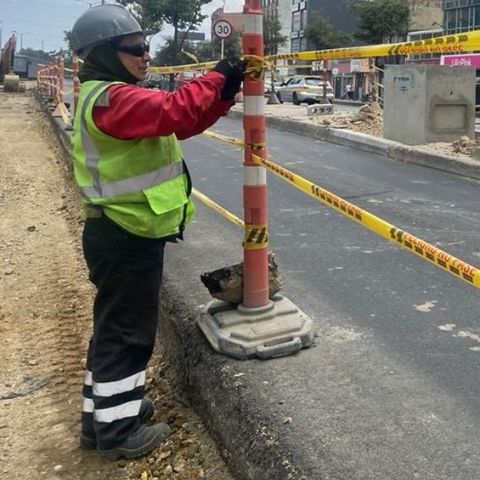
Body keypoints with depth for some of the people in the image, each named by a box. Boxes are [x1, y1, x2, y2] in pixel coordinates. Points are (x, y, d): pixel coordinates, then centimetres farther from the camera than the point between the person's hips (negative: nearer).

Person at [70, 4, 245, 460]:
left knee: (116, 327, 19)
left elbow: (184, 121, 10)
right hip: (125, 239, -11)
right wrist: (215, 78, -18)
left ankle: (105, 413, 34)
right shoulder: (109, 98, -20)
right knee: (126, 331, 1)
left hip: (125, 234, 11)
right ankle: (116, 431, 15)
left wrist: (224, 90, -3)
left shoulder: (120, 96, 14)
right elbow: (175, 111, -34)